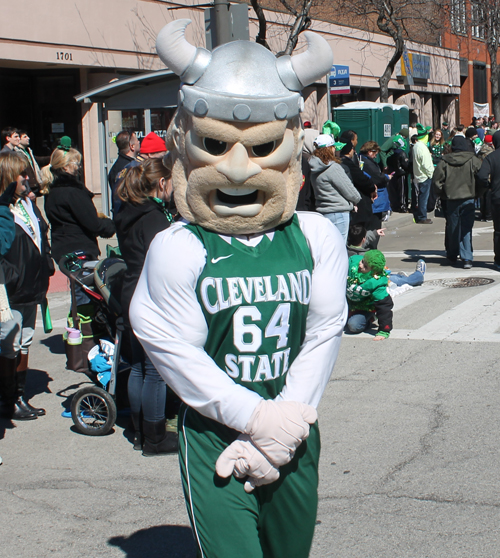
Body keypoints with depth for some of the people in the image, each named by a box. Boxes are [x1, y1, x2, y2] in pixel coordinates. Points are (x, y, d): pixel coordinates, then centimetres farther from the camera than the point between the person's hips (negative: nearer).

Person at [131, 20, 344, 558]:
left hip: (294, 436, 4)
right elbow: (177, 351, -11)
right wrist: (258, 418, -13)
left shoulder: (316, 239, 0)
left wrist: (281, 434, -8)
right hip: (213, 439, -3)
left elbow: (324, 332, -2)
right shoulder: (178, 250, -10)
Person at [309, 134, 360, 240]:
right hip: (338, 212, -8)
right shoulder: (334, 168, -17)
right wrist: (357, 199, 11)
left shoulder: (315, 169, 7)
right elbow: (350, 192, -12)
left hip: (322, 212, 8)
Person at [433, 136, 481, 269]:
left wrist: (443, 195, 10)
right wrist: (477, 194, 8)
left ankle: (452, 255, 27)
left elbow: (436, 181, -3)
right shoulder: (473, 160, -3)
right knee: (466, 229, 0)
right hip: (468, 199, -1)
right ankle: (467, 258, -9)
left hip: (451, 199, 1)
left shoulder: (445, 162, -3)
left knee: (452, 228, 15)